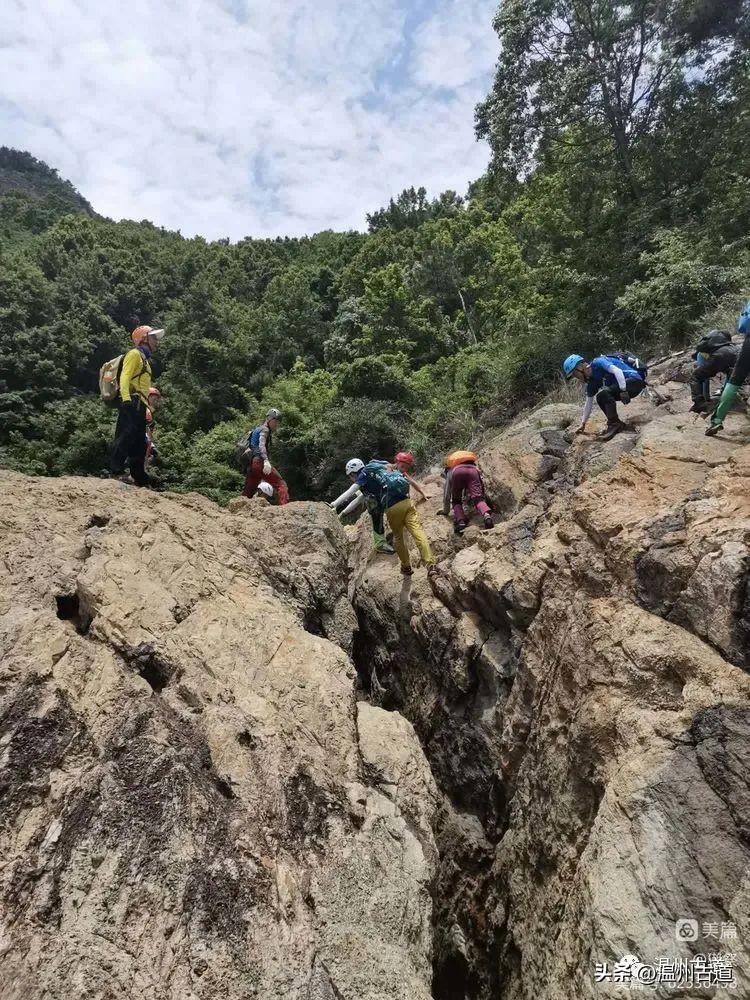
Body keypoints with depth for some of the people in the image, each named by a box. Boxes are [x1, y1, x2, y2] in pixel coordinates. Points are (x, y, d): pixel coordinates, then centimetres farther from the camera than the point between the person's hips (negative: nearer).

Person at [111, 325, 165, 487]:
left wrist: (146, 407, 26)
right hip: (131, 402, -10)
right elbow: (125, 377, -15)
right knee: (127, 435, -19)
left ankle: (139, 475, 13)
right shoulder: (135, 354, -1)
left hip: (138, 405, 10)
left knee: (139, 441, 9)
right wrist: (126, 399, -28)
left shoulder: (144, 358, 29)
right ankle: (116, 470, -22)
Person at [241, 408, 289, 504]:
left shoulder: (257, 430, 31)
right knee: (281, 484, -14)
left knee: (247, 493, 11)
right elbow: (261, 445, -16)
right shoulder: (264, 429, 2)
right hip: (260, 462, -9)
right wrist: (266, 461, -32)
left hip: (252, 464, 9)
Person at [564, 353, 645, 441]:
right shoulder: (591, 381, 11)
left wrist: (623, 390, -32)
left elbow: (617, 371, -27)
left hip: (635, 381, -9)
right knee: (600, 398, 8)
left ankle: (614, 424, -18)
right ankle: (619, 424, 9)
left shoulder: (598, 363, -13)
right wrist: (582, 423, 17)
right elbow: (589, 403, 17)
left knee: (605, 393, -26)